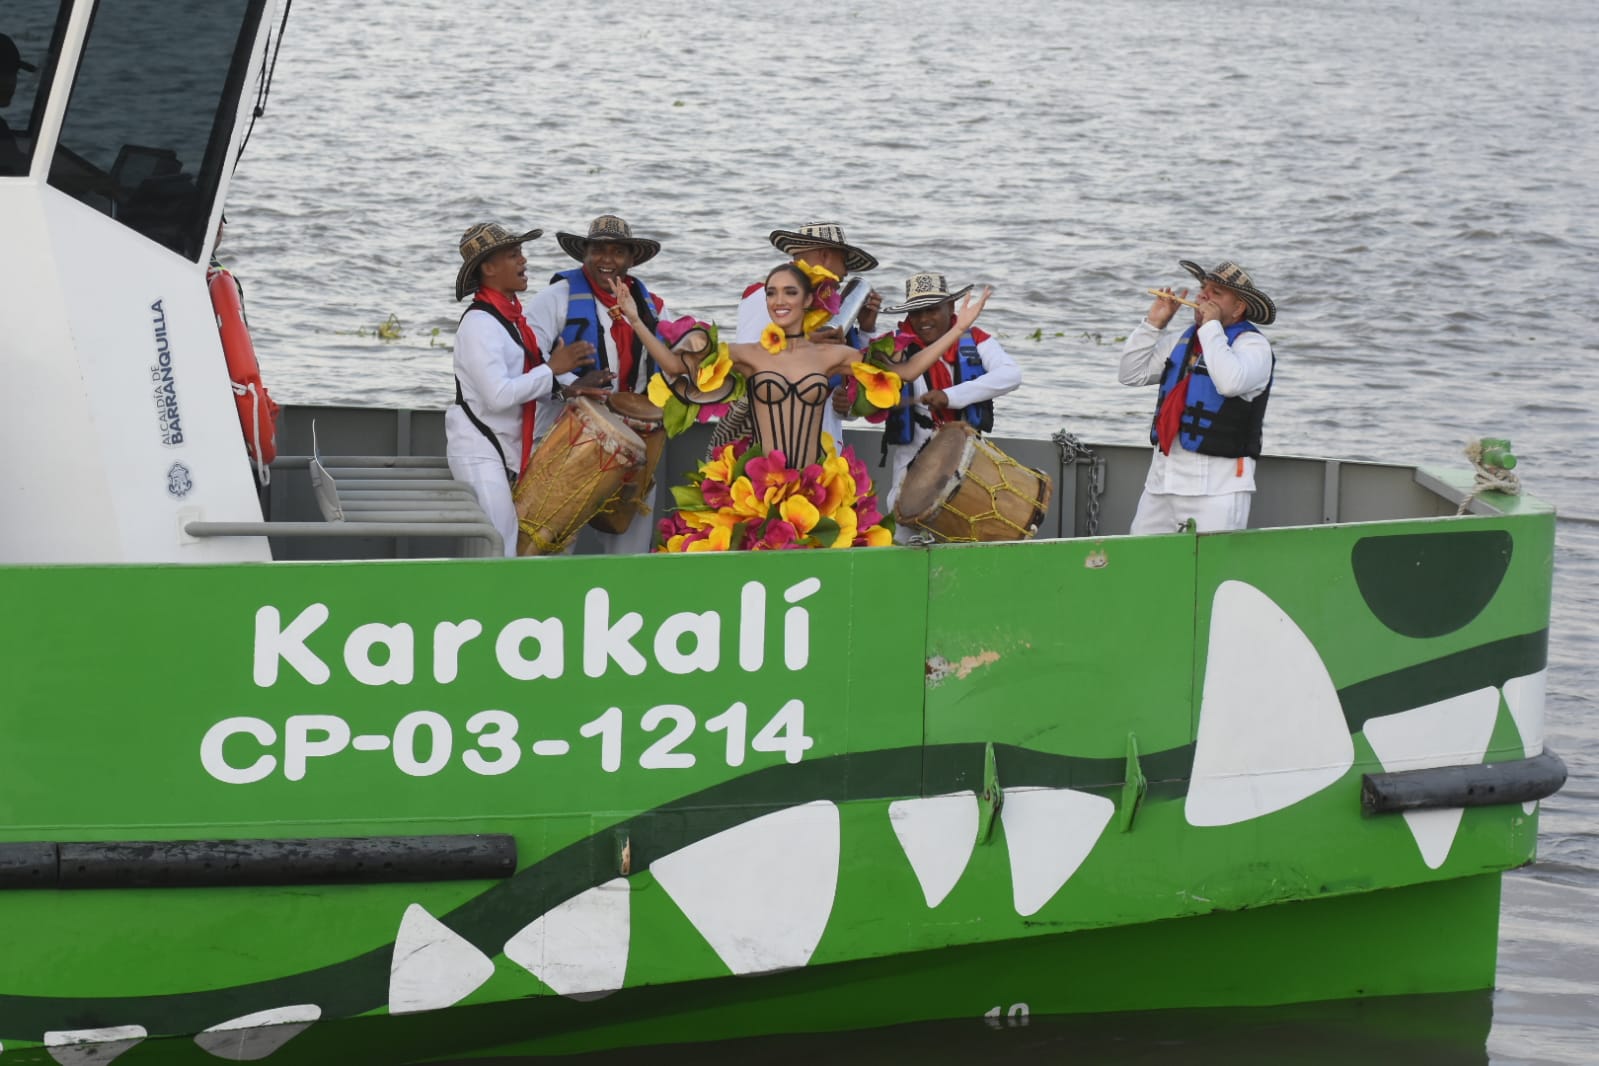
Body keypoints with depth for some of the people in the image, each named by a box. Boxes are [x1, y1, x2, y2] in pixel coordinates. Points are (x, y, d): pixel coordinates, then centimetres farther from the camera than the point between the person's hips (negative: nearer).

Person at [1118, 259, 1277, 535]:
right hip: (1163, 477, 7)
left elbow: (1230, 382, -26)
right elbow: (1132, 374, 17)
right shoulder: (1182, 340, 18)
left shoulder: (1253, 346, -5)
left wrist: (1211, 327, -16)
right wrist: (1153, 323, 8)